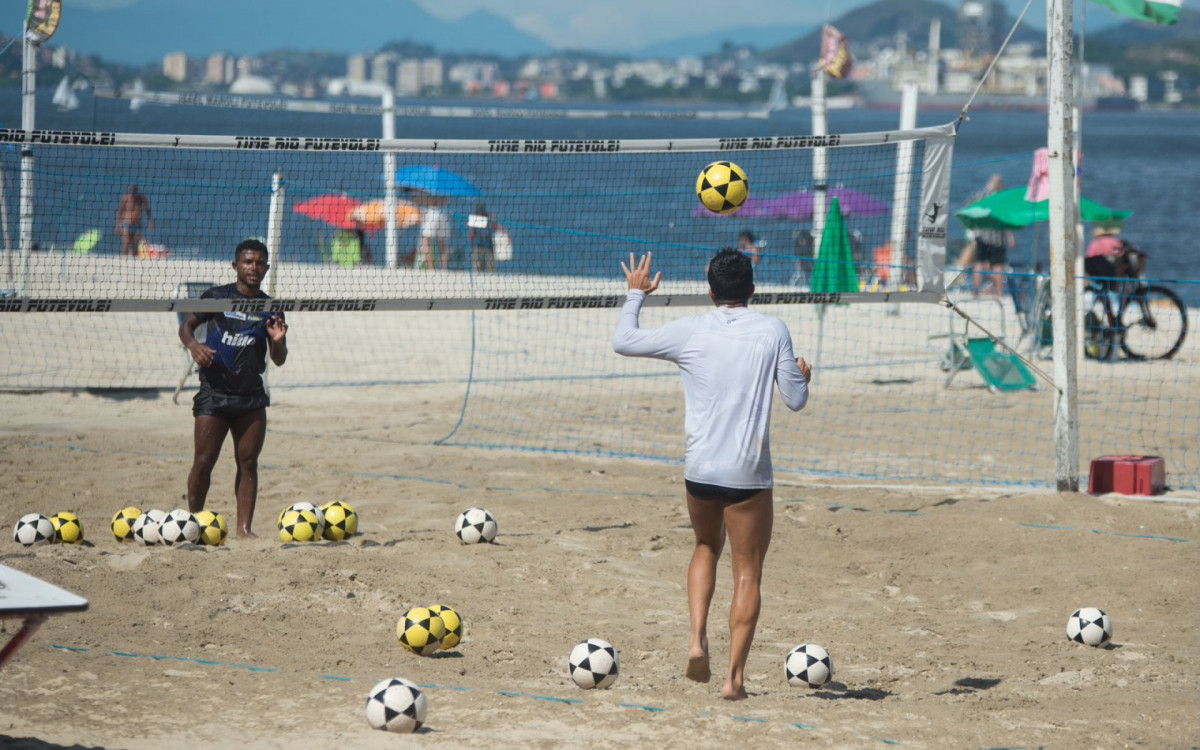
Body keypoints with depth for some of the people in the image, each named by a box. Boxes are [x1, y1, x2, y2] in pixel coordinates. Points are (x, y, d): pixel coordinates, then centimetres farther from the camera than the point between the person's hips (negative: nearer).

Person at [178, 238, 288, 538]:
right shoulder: (216, 297, 2)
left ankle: (244, 526, 4)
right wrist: (193, 344, -13)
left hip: (252, 396, 2)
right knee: (204, 461, -4)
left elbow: (278, 361, 10)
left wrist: (278, 342, -12)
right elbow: (187, 325, 8)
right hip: (214, 392, -2)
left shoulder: (271, 309, 7)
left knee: (248, 462, 1)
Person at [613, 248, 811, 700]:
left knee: (707, 548, 27)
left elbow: (624, 341, 11)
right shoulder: (773, 331, -4)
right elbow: (796, 400, -1)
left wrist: (636, 294, 26)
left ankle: (697, 638, 7)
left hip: (699, 470, 2)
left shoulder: (689, 332, -1)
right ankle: (734, 676, 1)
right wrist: (804, 376, 21)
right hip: (749, 474, -2)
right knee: (747, 573, 7)